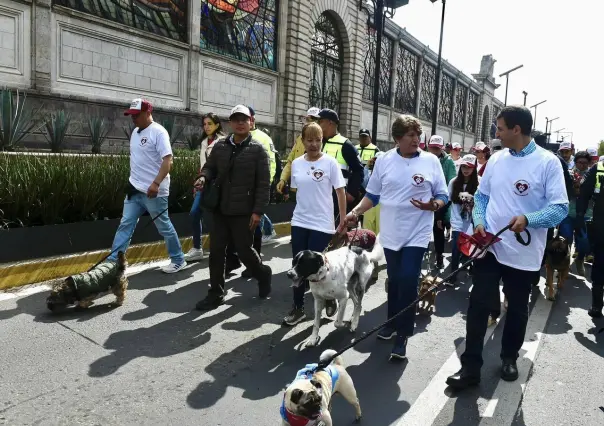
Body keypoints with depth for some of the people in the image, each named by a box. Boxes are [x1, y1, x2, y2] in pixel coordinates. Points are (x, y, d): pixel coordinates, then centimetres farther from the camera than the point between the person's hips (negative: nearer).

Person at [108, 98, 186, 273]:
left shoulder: (158, 132, -13)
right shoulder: (135, 132, 13)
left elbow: (168, 160, -21)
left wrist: (156, 183, -29)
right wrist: (132, 181, 19)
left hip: (154, 191, -8)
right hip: (135, 189, 8)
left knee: (164, 227, 4)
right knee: (125, 225, 7)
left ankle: (178, 260, 20)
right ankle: (112, 262, 12)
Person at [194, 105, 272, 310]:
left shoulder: (258, 149, -5)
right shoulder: (219, 146, 8)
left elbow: (263, 183, -8)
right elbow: (210, 167, 17)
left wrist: (258, 211, -14)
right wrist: (204, 177, -8)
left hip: (243, 211, -4)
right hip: (220, 209, 5)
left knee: (244, 250, 4)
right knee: (216, 251, 7)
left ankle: (263, 274, 34)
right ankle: (216, 293, 20)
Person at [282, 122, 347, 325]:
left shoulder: (330, 162, -7)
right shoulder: (296, 163, 4)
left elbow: (340, 192, -5)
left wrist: (344, 221, -5)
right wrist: (301, 208, 14)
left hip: (322, 224, -4)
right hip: (299, 222, 4)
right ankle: (298, 308, 21)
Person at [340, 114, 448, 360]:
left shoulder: (431, 161, -3)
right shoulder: (384, 161, 1)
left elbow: (443, 196, 1)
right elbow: (372, 195, 7)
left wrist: (433, 205, -21)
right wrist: (354, 212, -7)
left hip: (417, 233, -2)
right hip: (391, 232, 3)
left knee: (408, 282, -7)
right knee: (394, 281, 15)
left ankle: (403, 334, 6)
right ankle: (393, 323, 34)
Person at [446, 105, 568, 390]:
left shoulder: (548, 163, -9)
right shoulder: (497, 159, 5)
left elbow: (560, 208, -14)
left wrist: (528, 219, -30)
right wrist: (479, 222, -4)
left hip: (524, 253, -3)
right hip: (489, 247, 3)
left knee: (517, 310, 15)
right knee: (478, 306, 0)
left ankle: (509, 358, 38)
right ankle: (470, 367, 9)